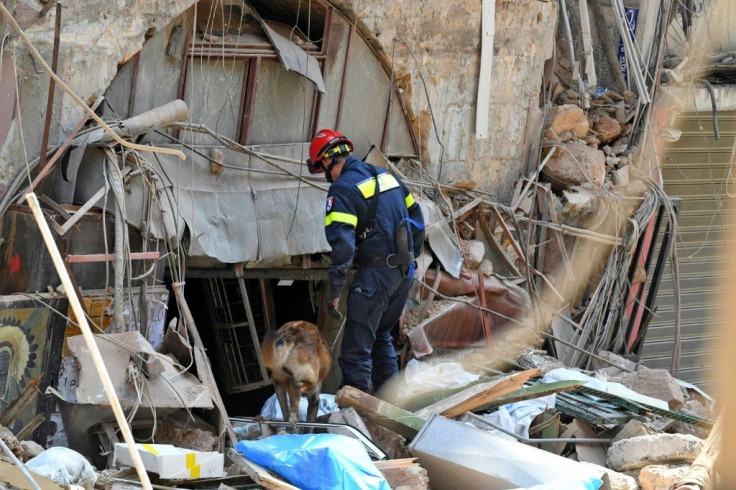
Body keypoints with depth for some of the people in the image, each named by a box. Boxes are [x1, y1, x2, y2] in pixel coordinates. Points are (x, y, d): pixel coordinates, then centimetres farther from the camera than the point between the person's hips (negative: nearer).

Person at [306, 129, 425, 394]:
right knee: (382, 336, 24)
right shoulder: (387, 175, 13)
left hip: (375, 274, -8)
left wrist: (334, 291, -16)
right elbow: (416, 218, 18)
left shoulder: (342, 190, -12)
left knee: (357, 345, -6)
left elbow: (342, 245, -20)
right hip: (404, 272, 8)